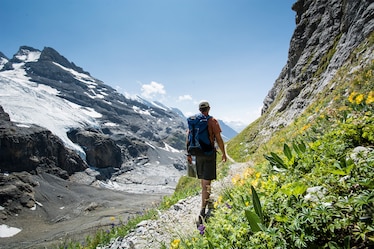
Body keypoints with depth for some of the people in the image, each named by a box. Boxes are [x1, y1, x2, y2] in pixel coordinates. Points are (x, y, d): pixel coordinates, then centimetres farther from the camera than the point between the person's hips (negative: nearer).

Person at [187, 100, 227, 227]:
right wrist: (224, 153, 2)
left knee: (203, 182, 17)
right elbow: (219, 139, -9)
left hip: (198, 154, 5)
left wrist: (189, 154, 13)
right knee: (206, 183, -4)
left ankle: (209, 205, 34)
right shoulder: (212, 121, -8)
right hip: (209, 153, -5)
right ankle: (202, 213, -7)